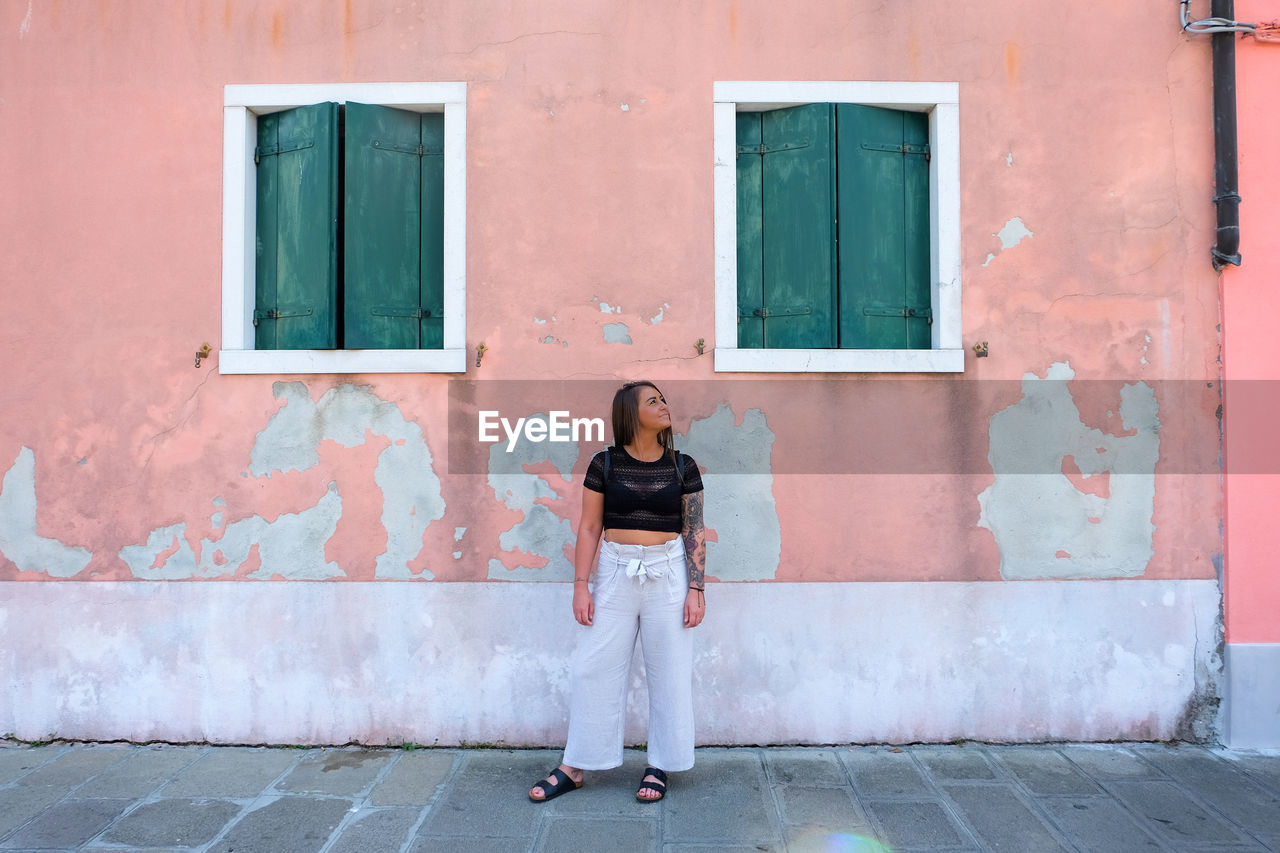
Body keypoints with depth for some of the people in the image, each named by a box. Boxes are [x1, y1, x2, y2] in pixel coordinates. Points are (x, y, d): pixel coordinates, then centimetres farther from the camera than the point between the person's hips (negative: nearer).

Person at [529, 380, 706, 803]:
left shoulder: (682, 466, 1)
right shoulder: (605, 464, 0)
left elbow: (694, 531, 1)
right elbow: (589, 527, 1)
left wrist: (696, 589, -5)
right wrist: (580, 585, -4)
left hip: (668, 573, 0)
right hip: (616, 573, 0)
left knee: (669, 673, 5)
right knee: (593, 669, 4)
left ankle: (659, 767, 21)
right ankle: (574, 768, 16)